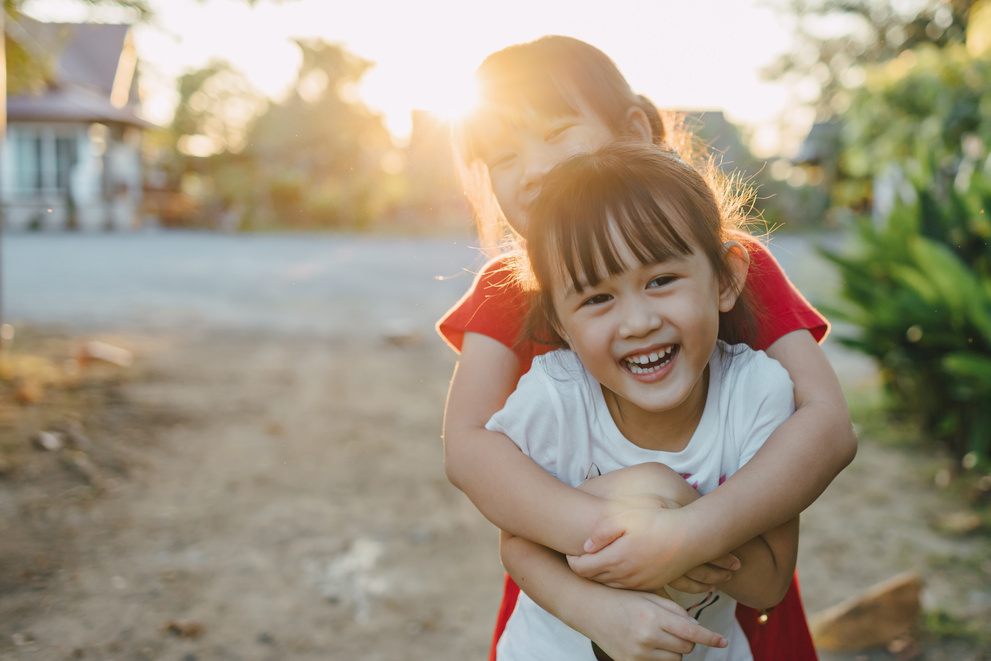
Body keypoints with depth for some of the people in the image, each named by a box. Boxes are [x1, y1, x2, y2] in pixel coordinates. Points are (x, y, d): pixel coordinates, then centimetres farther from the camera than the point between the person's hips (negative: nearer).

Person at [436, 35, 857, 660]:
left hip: (734, 607, 0)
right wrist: (599, 535, -35)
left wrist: (695, 533, -35)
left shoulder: (736, 264, -11)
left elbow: (830, 425, -21)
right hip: (563, 609, 1)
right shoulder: (508, 291, -7)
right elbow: (467, 445, -20)